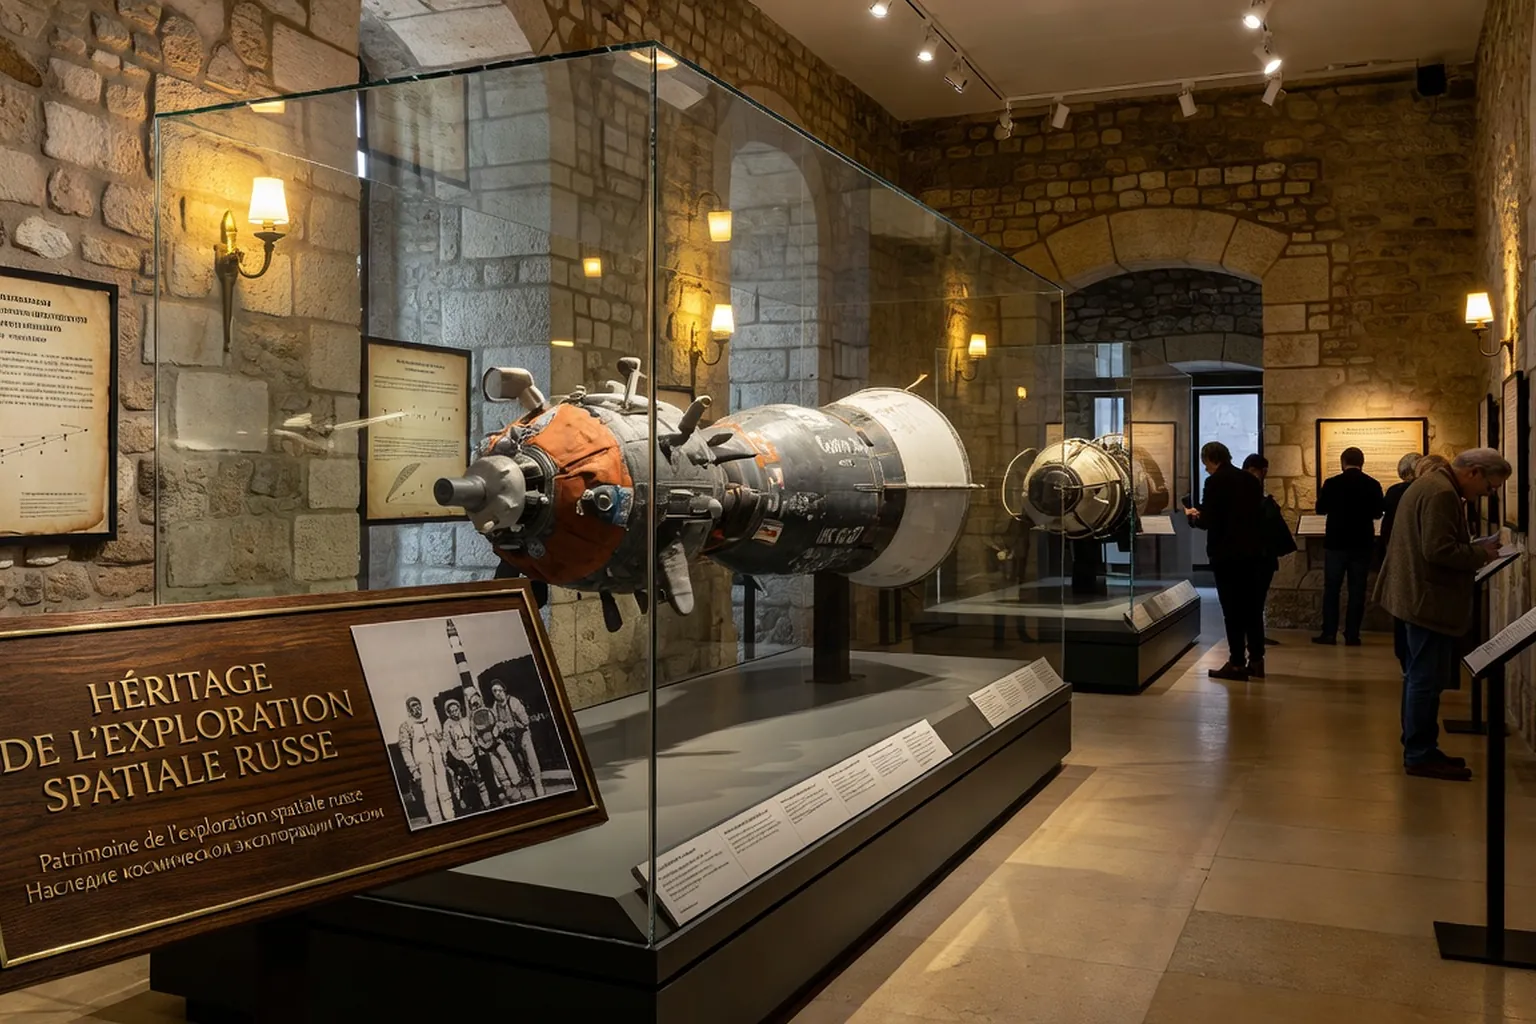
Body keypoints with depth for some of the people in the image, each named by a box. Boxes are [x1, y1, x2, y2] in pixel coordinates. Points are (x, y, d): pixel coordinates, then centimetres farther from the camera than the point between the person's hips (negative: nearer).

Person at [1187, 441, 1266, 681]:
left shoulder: (1215, 482, -12)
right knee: (1253, 608, 12)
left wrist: (1193, 516, 6)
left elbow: (1208, 522, -17)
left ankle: (1237, 664, -1)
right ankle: (1256, 661, 16)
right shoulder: (1251, 480, 10)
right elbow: (1257, 514, 16)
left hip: (1227, 554, -7)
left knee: (1233, 610, -3)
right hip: (1253, 552, 7)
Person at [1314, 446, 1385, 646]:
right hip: (1362, 544, 1)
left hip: (1336, 543, -1)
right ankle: (1352, 635, 4)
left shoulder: (1332, 483, -9)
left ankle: (1329, 633, 3)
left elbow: (1320, 509, 4)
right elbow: (1378, 513, 9)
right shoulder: (1373, 485, -4)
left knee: (1331, 589, 6)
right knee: (1357, 590, 6)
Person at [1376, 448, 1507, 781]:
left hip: (1421, 597, 11)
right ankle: (1421, 756, 2)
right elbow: (1439, 551, -26)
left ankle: (1419, 750, 24)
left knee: (1421, 678, 16)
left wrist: (1474, 550, 12)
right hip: (1430, 600, -11)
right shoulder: (1442, 494, -20)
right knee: (1427, 679, -4)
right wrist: (1481, 554, -13)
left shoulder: (1431, 483, 15)